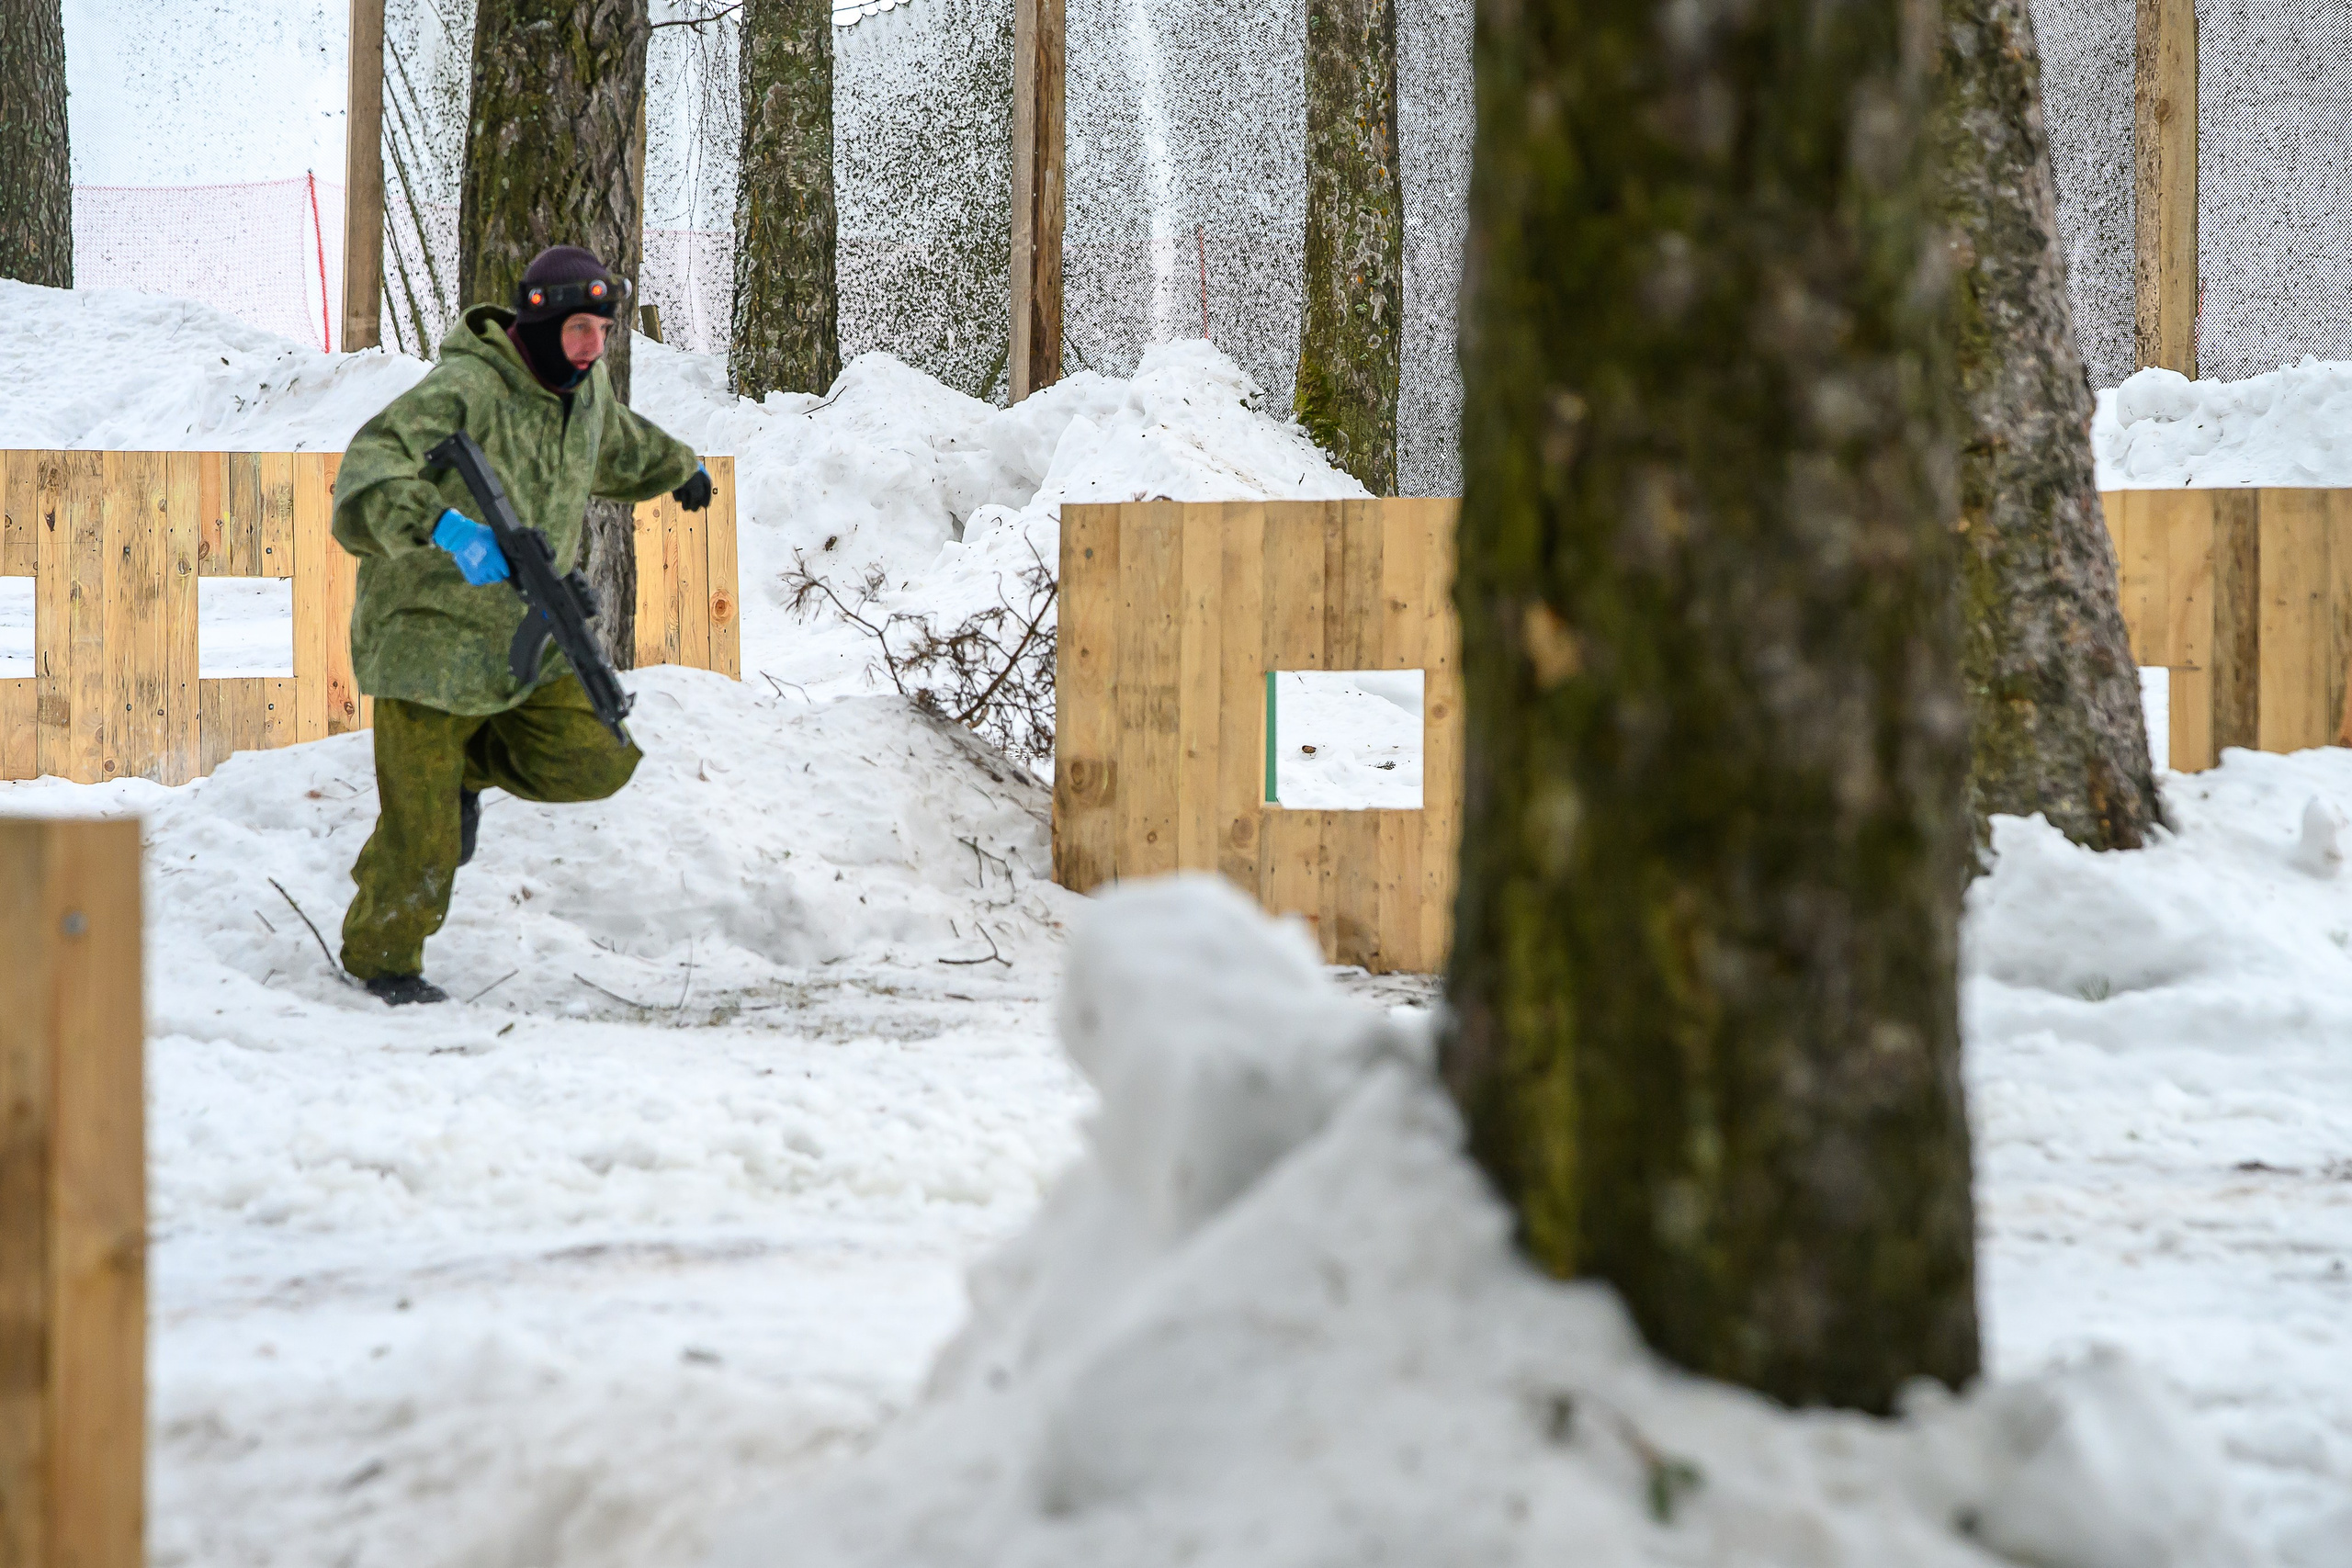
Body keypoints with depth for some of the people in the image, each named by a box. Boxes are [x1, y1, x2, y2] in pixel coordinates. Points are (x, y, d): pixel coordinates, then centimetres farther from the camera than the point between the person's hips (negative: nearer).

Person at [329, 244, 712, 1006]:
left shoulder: (583, 388, 5)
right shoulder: (462, 391, -22)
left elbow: (619, 442, 31)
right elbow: (370, 471, -36)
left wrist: (681, 468, 49)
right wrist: (440, 525, -53)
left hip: (527, 636, 7)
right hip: (431, 636, -7)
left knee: (597, 761, -10)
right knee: (422, 837, -2)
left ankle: (469, 763, 18)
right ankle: (380, 959, 24)